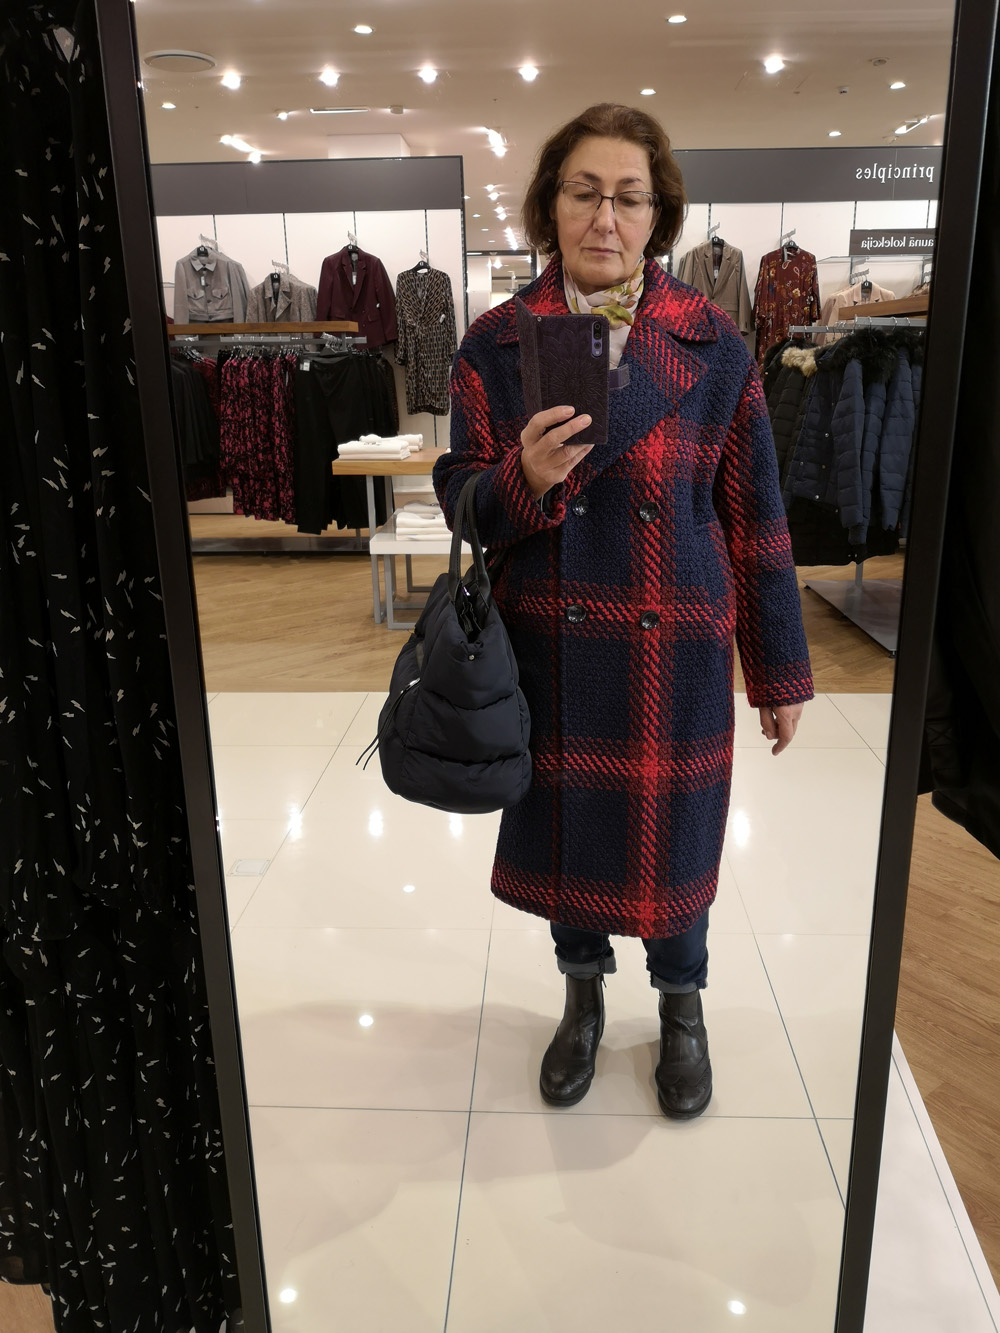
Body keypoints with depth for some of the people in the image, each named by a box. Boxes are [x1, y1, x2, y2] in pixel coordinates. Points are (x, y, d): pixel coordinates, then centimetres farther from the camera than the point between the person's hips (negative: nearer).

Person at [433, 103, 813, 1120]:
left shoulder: (714, 348, -4)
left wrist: (780, 671, 1)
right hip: (548, 653, 1)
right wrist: (526, 480, -24)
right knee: (561, 832, 16)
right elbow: (458, 496, -1)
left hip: (676, 654, -1)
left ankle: (681, 1009, 42)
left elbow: (755, 518, -1)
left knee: (673, 838, 12)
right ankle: (583, 996, 45)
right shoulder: (495, 345, -2)